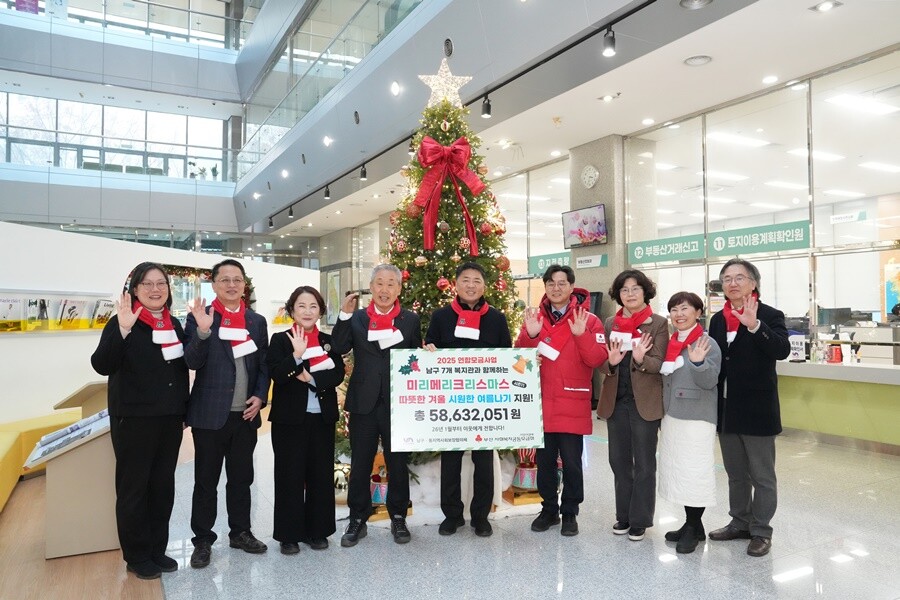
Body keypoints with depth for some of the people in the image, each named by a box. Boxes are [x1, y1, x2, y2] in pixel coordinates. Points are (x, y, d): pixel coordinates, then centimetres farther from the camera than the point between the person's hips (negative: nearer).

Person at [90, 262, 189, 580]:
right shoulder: (122, 323, -9)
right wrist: (122, 330, -35)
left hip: (170, 419, 6)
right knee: (134, 488, 6)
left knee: (163, 486, 13)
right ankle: (137, 556, 20)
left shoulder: (174, 324, 8)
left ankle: (157, 549, 27)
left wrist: (185, 410, 15)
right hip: (134, 419, -6)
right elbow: (102, 365, -22)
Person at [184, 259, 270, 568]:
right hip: (210, 414, -3)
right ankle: (202, 540, 20)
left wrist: (260, 396, -3)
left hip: (245, 414, 4)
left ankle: (240, 532, 29)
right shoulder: (199, 318, -3)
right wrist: (203, 330, -27)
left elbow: (264, 364, 11)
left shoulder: (257, 321, 9)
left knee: (241, 478, 15)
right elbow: (192, 362, -12)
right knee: (206, 481, 8)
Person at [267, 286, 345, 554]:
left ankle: (318, 531, 21)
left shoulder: (328, 341, 8)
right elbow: (276, 375, -13)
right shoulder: (280, 339, 0)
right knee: (290, 475, 3)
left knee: (321, 474, 8)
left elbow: (338, 375, -3)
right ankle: (289, 534, 16)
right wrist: (297, 354, -25)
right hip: (289, 418, -3)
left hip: (323, 418, 3)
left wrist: (311, 377, -16)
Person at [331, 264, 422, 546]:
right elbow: (339, 348, -9)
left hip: (398, 403, -1)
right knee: (360, 464, 10)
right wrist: (345, 315, -15)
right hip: (364, 402, 1)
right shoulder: (357, 318, 5)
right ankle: (357, 519, 24)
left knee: (398, 463, 11)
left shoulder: (410, 319, 3)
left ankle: (398, 517, 27)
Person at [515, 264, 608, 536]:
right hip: (541, 404, 3)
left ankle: (570, 512, 22)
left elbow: (597, 359, -11)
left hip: (572, 406, -3)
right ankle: (549, 509, 29)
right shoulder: (534, 317, 6)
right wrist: (530, 335, -17)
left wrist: (581, 334, -25)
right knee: (544, 461, 13)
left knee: (571, 463, 4)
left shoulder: (588, 320, -3)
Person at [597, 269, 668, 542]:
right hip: (615, 401, 4)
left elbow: (660, 365, -10)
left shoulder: (658, 324, -5)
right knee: (619, 460, 11)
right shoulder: (610, 324, 8)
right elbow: (601, 364, 6)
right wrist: (611, 362, -16)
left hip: (644, 402, -4)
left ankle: (640, 520, 18)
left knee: (644, 463, 5)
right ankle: (623, 516, 25)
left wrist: (640, 359, -30)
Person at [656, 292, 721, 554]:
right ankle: (691, 525, 26)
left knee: (694, 473, -2)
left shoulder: (707, 344, -12)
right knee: (677, 471, 13)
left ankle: (693, 528, 13)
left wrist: (698, 362, -32)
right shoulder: (670, 342, 9)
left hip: (697, 419, -7)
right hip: (671, 416, 7)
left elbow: (709, 382, -18)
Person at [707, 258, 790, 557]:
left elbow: (782, 350, -25)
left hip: (757, 410, -6)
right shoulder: (717, 319, 8)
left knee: (762, 476, 7)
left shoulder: (770, 316, -9)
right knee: (735, 473, 18)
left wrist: (754, 325, -39)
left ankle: (761, 531, 19)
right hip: (726, 409, 6)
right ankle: (740, 522, 32)